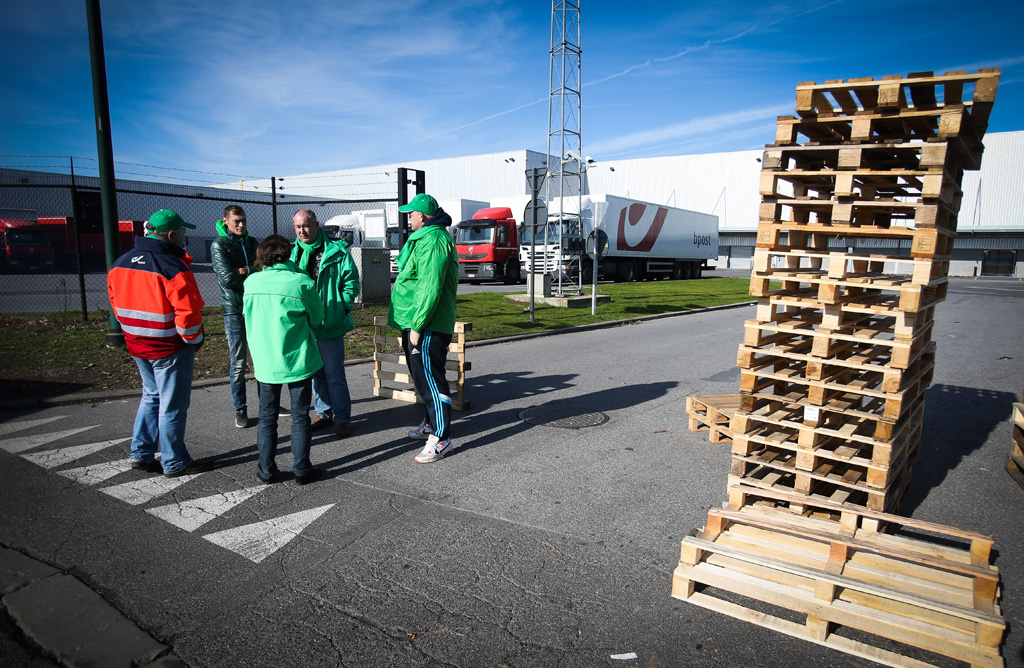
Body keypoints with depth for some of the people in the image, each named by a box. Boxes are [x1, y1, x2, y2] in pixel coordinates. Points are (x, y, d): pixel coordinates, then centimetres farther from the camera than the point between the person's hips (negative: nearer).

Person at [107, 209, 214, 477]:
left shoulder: (120, 264, 6)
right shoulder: (173, 267, -21)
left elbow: (117, 303, 13)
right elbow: (188, 312, -22)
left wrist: (136, 332, 17)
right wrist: (194, 339, -6)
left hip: (137, 345, 8)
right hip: (170, 348, -8)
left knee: (151, 396, 23)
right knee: (172, 405, 4)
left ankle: (141, 454, 27)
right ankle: (174, 463, 15)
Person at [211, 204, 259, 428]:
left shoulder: (251, 242, 11)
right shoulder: (219, 244, -6)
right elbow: (228, 279, -16)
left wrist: (246, 271, -14)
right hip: (235, 311, -5)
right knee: (238, 364, 2)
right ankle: (240, 409, 14)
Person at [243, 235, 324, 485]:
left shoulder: (251, 282, -4)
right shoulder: (303, 283, -12)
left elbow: (248, 317, 8)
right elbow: (316, 319, -1)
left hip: (265, 361, 2)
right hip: (298, 360, -2)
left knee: (267, 417, 15)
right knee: (300, 417, 9)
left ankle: (266, 470, 22)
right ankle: (301, 469, 14)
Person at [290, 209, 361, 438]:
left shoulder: (336, 251, -5)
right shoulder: (291, 253, 9)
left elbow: (351, 281, -2)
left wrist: (344, 306, -12)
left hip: (330, 323, -5)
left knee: (334, 374, 0)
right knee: (315, 372, 16)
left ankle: (342, 417, 13)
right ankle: (324, 413, 30)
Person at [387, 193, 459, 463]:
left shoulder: (432, 240, -16)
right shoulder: (425, 238, 20)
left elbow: (430, 287, -24)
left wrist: (417, 325, -23)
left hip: (427, 326, -11)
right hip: (417, 323, 11)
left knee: (429, 379, -9)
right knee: (422, 376, 20)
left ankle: (441, 439, -4)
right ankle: (432, 423, 36)